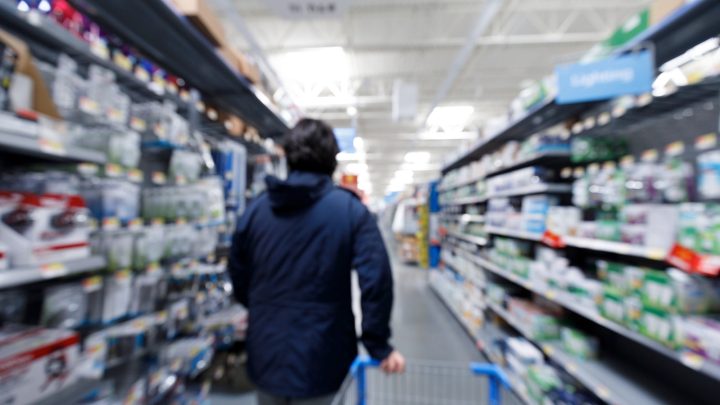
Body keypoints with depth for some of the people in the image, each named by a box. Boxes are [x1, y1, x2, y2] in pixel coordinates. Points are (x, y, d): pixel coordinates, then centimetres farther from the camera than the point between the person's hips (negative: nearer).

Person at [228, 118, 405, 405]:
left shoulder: (256, 208, -3)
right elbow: (376, 280, -20)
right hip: (321, 360, -3)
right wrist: (379, 346, -8)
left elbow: (238, 276, 5)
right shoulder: (351, 210, -13)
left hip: (266, 356, 4)